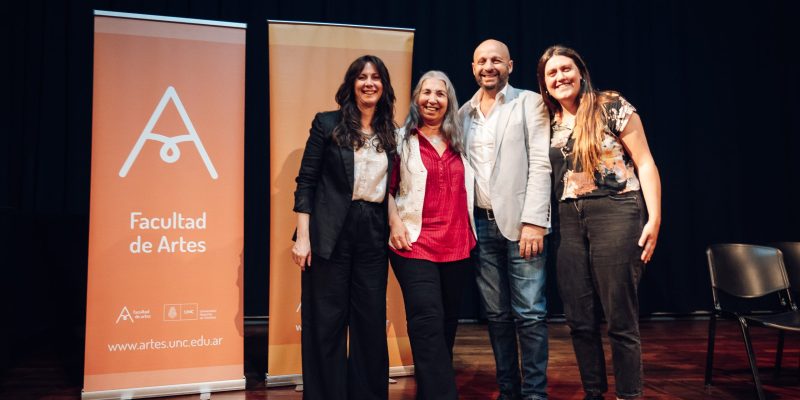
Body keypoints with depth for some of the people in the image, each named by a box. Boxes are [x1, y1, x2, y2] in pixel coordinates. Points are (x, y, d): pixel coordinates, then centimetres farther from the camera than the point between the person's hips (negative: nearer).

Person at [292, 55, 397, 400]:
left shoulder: (391, 133, 11)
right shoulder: (327, 124, 0)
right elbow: (306, 182, -3)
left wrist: (396, 226, 4)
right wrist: (302, 237, -10)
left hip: (374, 234, 4)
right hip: (331, 233, -3)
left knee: (372, 321, 9)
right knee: (326, 322, 3)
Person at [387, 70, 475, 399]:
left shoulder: (459, 142, 14)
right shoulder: (401, 139, 5)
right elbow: (387, 187, 4)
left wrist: (471, 230, 11)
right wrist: (396, 223, -9)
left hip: (457, 246, 4)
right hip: (416, 245, -4)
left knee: (447, 325, 12)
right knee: (428, 325, -14)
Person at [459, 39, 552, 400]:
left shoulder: (529, 103, 2)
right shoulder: (464, 113, 15)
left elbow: (540, 163, -6)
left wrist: (534, 221, -15)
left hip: (520, 220, -4)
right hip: (480, 223, 4)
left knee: (529, 313, -2)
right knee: (497, 314, 9)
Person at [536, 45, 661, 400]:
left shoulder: (612, 107, 0)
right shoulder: (550, 124, 14)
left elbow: (645, 163, -3)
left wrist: (654, 218, -12)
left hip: (615, 212, -5)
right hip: (569, 223, 5)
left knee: (621, 320, -2)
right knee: (580, 320, 7)